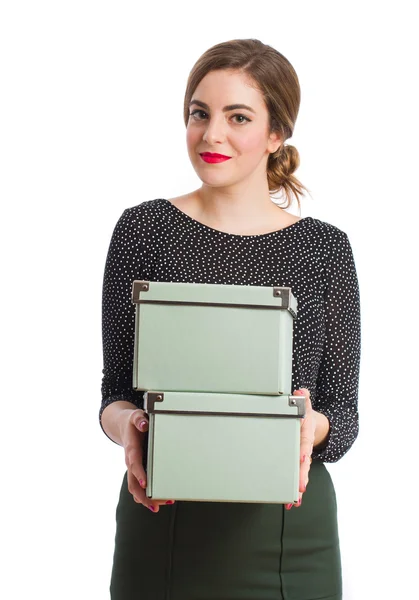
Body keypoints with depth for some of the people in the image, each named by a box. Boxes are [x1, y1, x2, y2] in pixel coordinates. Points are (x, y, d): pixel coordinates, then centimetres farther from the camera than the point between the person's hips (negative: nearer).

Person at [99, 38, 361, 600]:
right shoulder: (143, 229, -1)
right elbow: (116, 388, 2)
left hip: (290, 532, 1)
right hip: (163, 525, 0)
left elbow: (344, 411, 1)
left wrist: (311, 426, -20)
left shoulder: (326, 248, 0)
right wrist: (127, 425, -19)